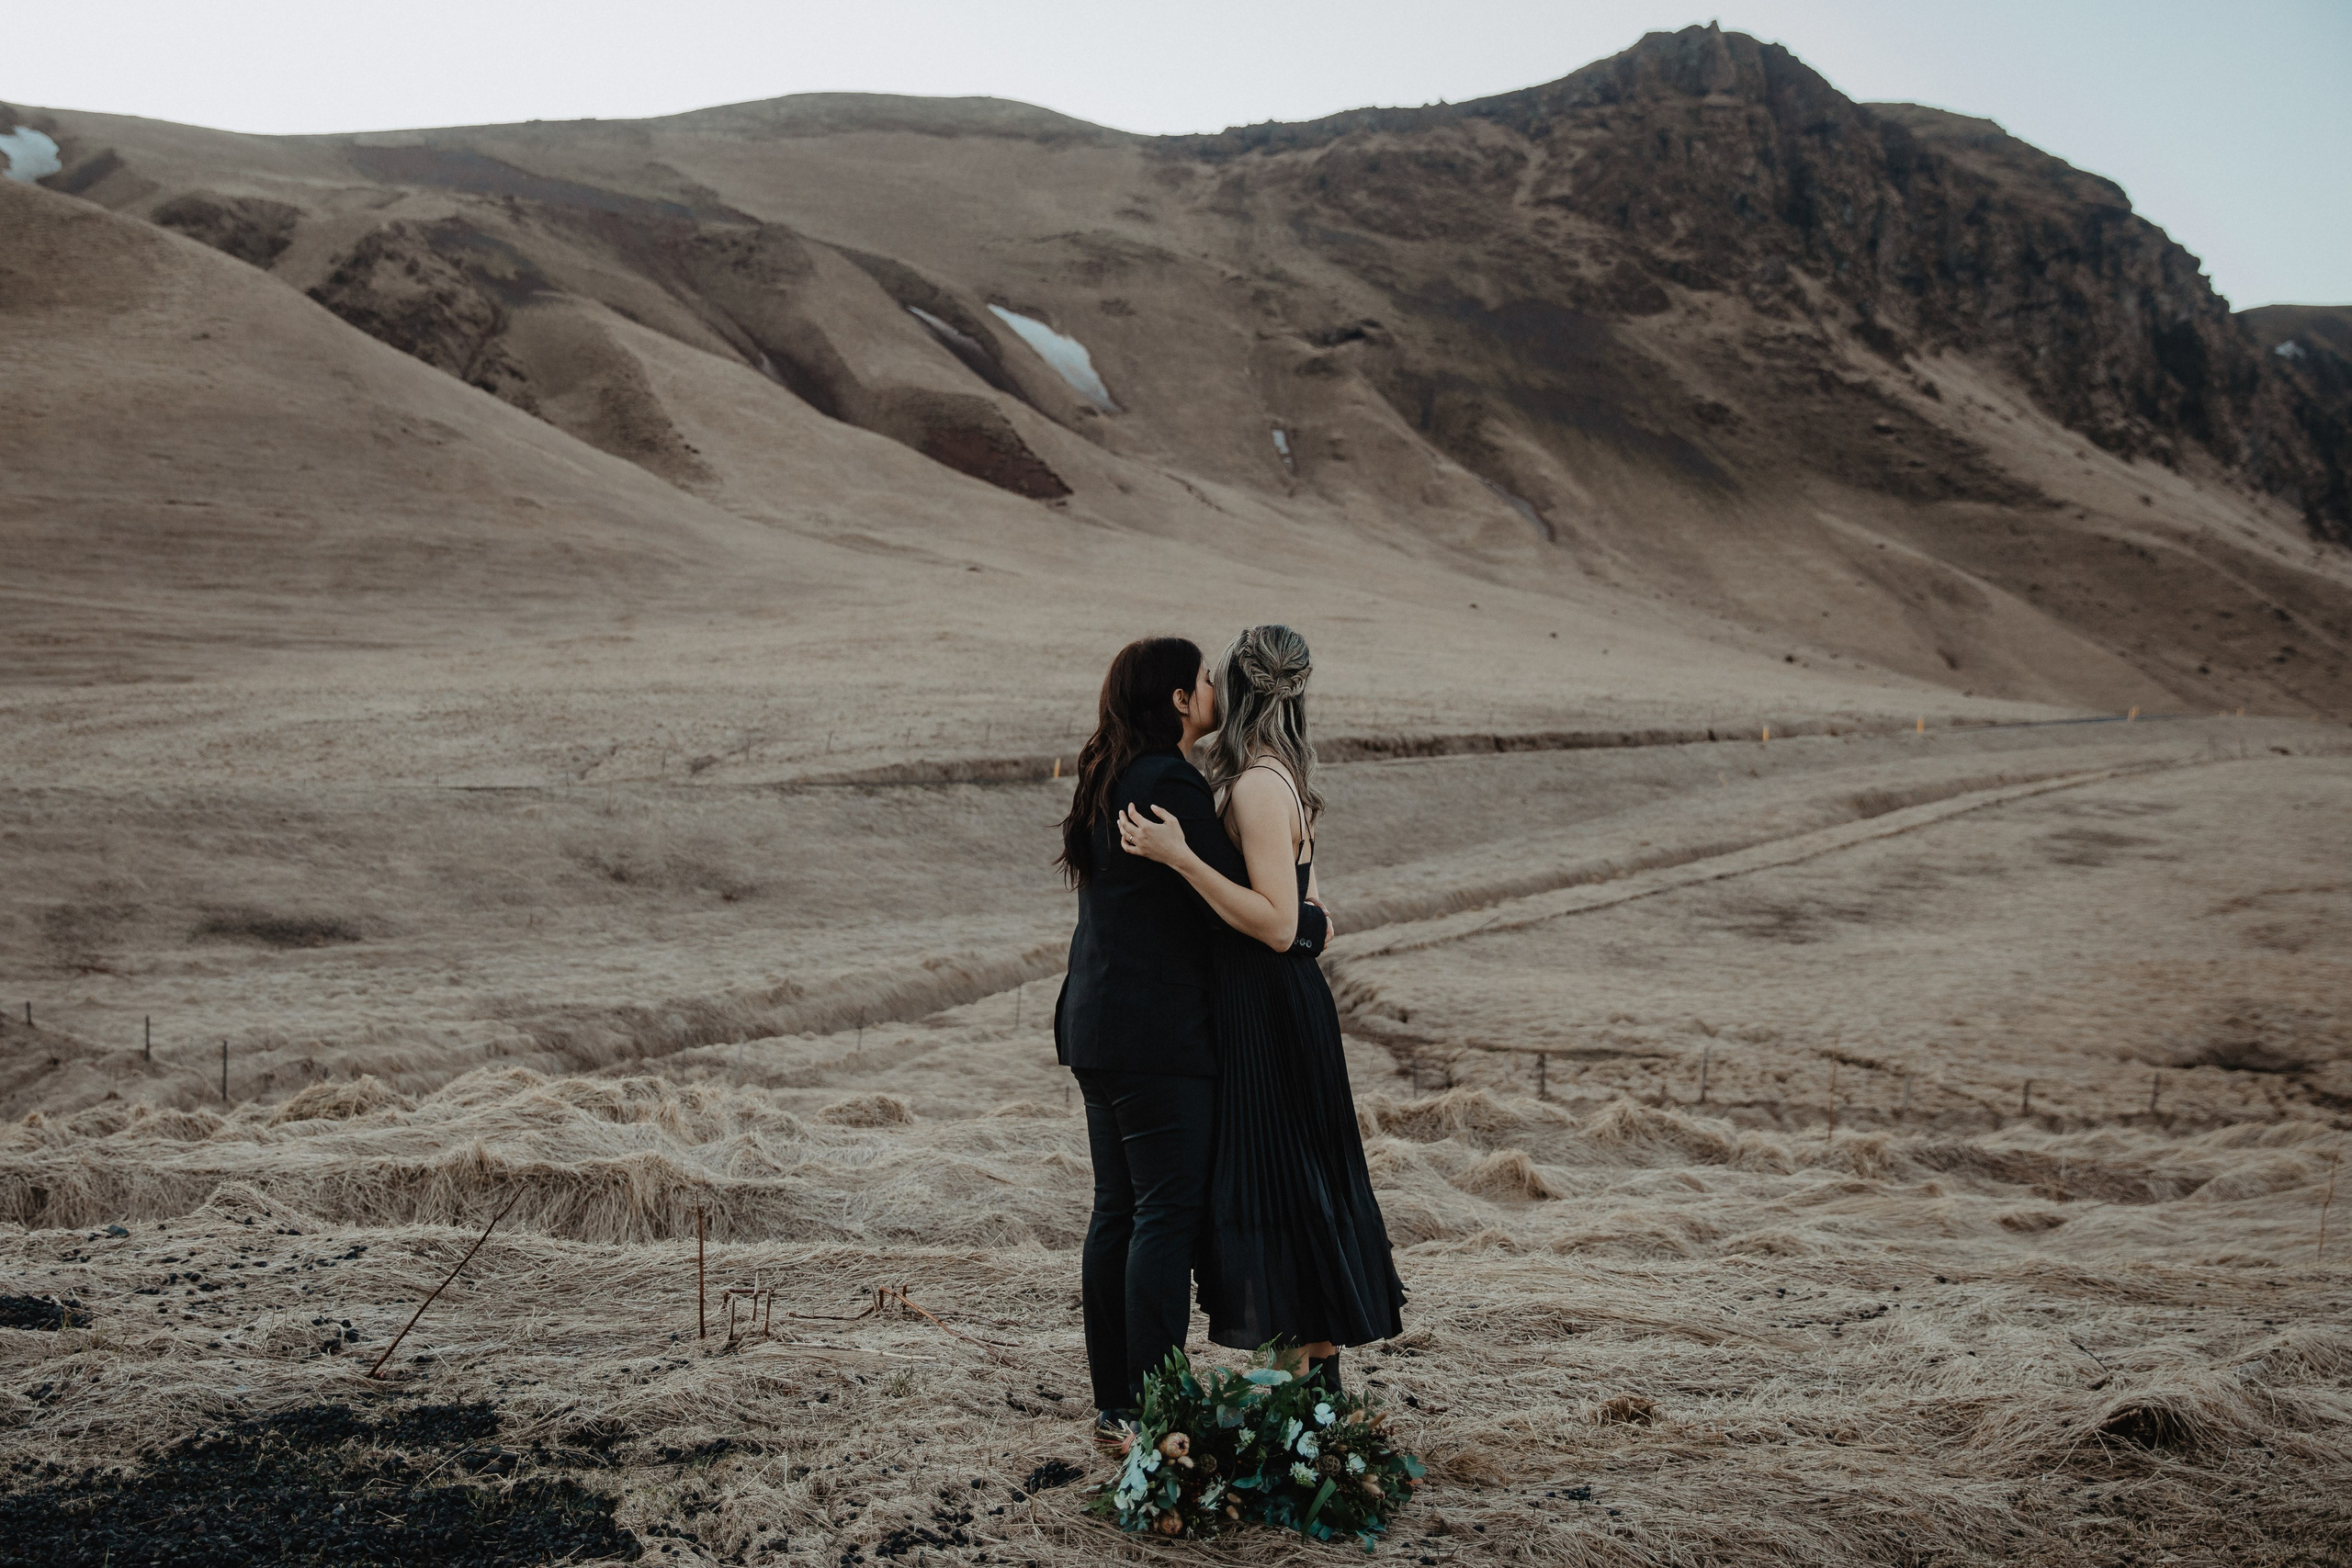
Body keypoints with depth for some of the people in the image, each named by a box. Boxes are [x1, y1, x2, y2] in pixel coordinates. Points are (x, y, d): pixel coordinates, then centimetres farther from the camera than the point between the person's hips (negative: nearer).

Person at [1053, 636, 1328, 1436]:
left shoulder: (1108, 780, 14)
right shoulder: (1171, 783, -15)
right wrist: (1313, 924, 1)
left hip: (1097, 1024, 10)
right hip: (1158, 1033, -10)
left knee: (1118, 1211, 13)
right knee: (1168, 1212, -5)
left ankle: (1113, 1401, 20)